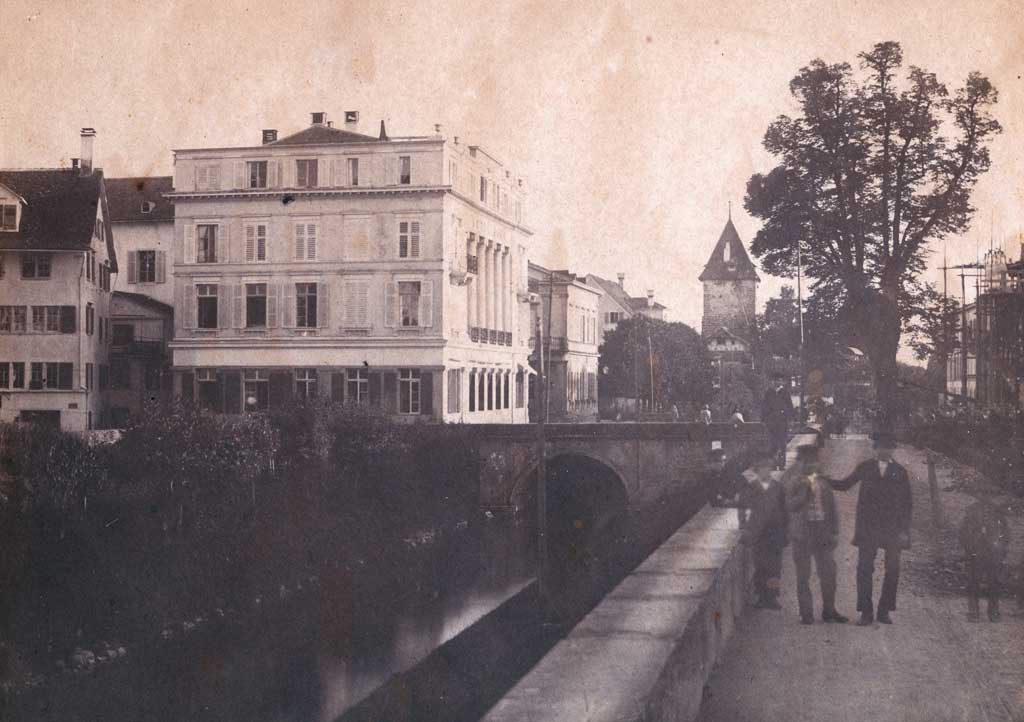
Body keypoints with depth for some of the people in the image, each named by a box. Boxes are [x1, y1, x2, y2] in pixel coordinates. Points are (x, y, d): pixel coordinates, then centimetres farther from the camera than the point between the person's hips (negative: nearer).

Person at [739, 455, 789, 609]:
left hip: (775, 533, 1)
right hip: (757, 535, -1)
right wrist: (744, 529, -4)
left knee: (775, 567, -4)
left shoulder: (778, 488, 10)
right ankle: (762, 597, 6)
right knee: (760, 567, -1)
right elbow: (743, 510, 4)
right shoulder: (749, 488, 6)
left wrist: (785, 530, 9)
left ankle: (772, 598, 1)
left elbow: (784, 510, 13)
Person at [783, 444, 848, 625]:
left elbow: (831, 507, 13)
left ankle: (829, 610, 19)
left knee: (828, 573, 5)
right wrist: (804, 489, -21)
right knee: (803, 577, 1)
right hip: (802, 534, -4)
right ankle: (806, 614, 7)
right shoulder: (793, 482, -2)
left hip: (823, 533, 4)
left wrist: (834, 532, 8)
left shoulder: (823, 482, 11)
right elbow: (790, 506, -14)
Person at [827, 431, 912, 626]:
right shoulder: (865, 468, 7)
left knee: (892, 570, 1)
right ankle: (866, 612, 1)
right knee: (864, 569, -4)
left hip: (892, 529, 0)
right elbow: (844, 484, 15)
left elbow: (907, 503, 6)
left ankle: (884, 611, 11)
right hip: (868, 527, 0)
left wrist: (904, 531, -2)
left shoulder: (900, 472, 6)